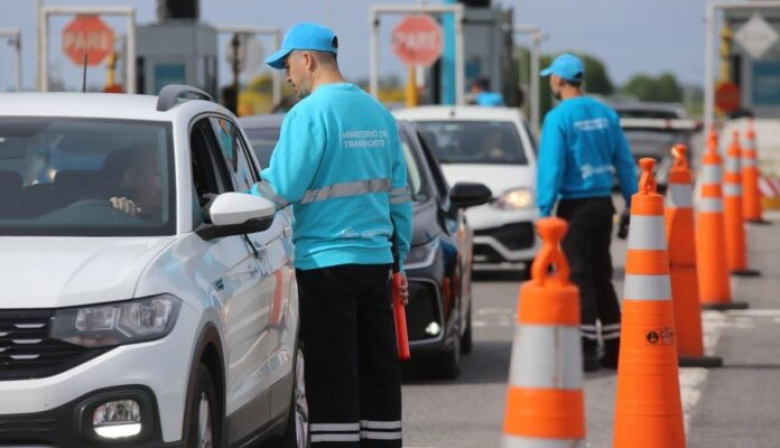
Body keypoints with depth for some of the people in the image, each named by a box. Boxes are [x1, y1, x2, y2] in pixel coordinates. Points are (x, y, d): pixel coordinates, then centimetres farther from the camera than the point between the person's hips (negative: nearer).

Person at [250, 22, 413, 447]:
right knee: (377, 370, 10)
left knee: (332, 379, -5)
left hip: (325, 262, -7)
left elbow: (281, 189, -13)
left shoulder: (309, 114, -12)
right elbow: (399, 194, 15)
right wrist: (398, 258, 22)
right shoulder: (378, 113, 11)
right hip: (375, 260, 7)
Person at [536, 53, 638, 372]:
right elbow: (625, 163, 10)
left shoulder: (558, 118, -11)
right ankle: (614, 349, 15)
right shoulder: (606, 115, 7)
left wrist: (544, 210, -11)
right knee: (601, 276, 14)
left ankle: (587, 350, -5)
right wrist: (632, 203, 15)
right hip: (603, 203, 6)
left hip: (575, 206, -6)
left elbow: (551, 168, -14)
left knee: (579, 277, -3)